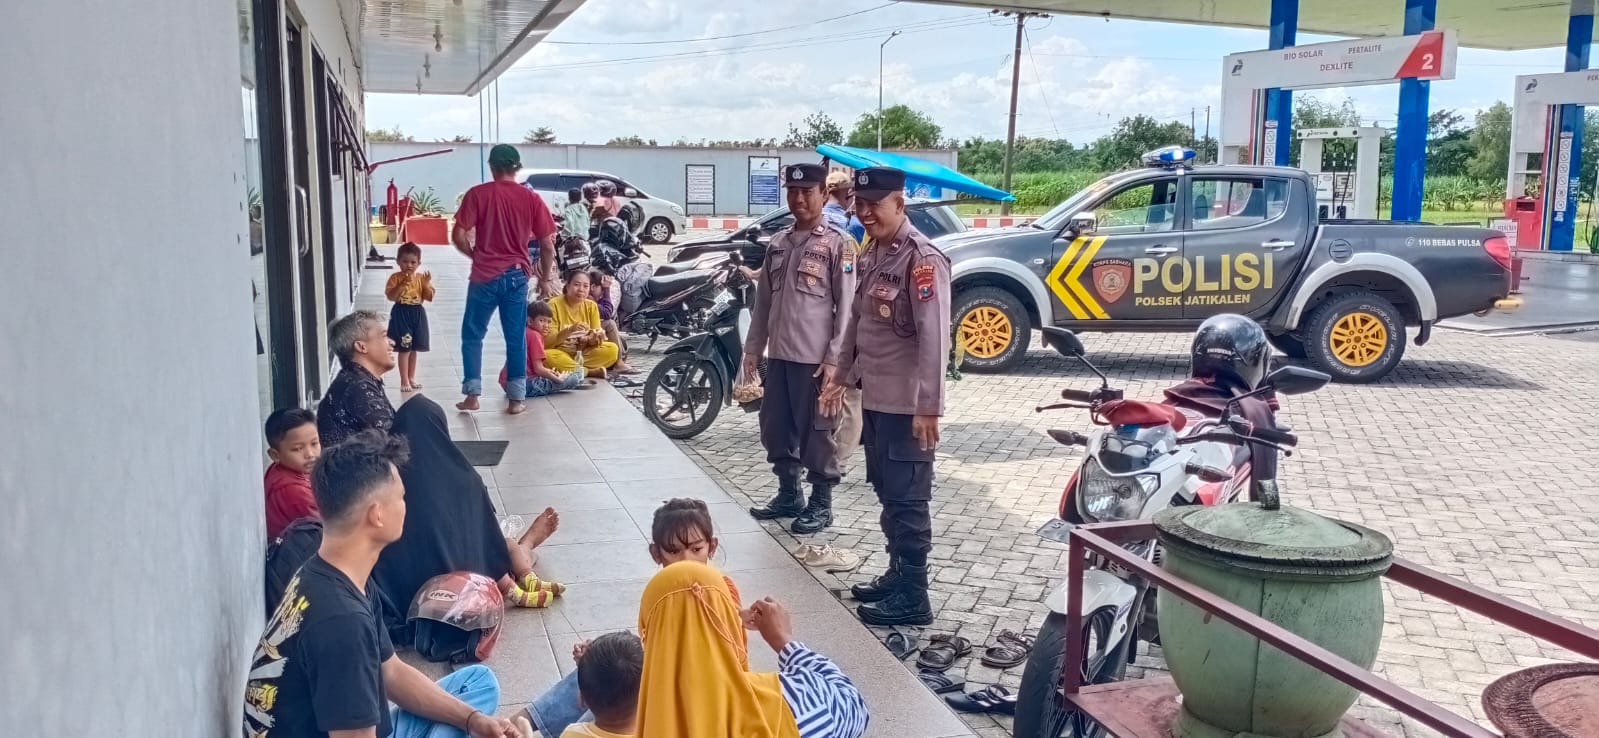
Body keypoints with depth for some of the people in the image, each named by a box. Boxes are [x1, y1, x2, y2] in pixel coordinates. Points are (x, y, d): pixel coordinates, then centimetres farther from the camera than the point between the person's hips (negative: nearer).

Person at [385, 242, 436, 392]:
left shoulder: (421, 278, 3)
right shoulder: (395, 278, -7)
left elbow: (429, 298, 0)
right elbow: (391, 297, -16)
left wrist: (426, 284, -15)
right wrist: (402, 284, -25)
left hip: (417, 314, 4)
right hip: (401, 314, -4)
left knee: (414, 348, 14)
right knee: (405, 348, -5)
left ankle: (411, 377, 26)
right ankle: (404, 381, 2)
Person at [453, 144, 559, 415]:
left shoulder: (477, 194, -4)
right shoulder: (531, 198, 1)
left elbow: (459, 236, -8)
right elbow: (547, 245, 0)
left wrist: (474, 254, 12)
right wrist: (545, 279, 11)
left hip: (484, 275, -1)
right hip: (517, 275, 1)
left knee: (472, 335, 12)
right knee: (516, 339, 7)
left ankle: (472, 395, 11)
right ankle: (516, 399, 9)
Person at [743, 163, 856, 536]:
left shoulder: (838, 243, -7)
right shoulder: (778, 243, 12)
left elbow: (846, 306, -10)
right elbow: (763, 301, 16)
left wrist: (834, 358, -15)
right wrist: (753, 348, 13)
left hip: (815, 357, -6)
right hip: (779, 354, 7)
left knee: (817, 431, 2)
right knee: (775, 427, 13)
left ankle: (821, 503, 15)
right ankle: (789, 495, 28)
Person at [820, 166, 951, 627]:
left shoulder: (922, 258, -17)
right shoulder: (871, 254, 11)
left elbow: (934, 337, -21)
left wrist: (928, 407, -23)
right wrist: (842, 377, 19)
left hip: (907, 404, -9)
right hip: (874, 398, 9)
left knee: (907, 500, -2)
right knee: (887, 494, 17)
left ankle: (912, 597, 8)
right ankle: (897, 576, 30)